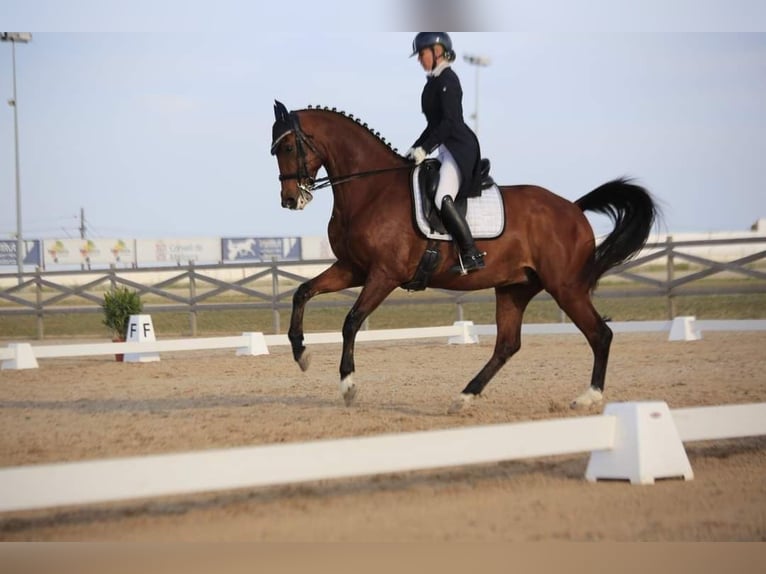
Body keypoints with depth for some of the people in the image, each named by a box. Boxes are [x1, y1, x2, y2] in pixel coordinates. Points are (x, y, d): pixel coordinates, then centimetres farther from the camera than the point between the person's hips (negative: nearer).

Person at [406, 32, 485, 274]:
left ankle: (472, 255, -22)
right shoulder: (435, 81, 17)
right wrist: (415, 148, 20)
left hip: (459, 145, -11)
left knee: (444, 199, -23)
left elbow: (449, 121, -21)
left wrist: (425, 149, -21)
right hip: (447, 147, 11)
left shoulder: (446, 80, -12)